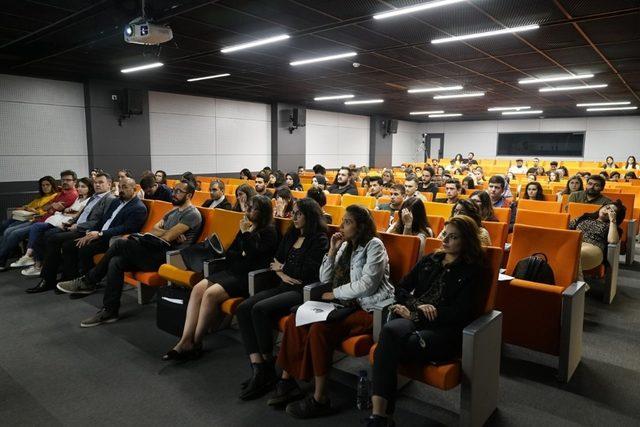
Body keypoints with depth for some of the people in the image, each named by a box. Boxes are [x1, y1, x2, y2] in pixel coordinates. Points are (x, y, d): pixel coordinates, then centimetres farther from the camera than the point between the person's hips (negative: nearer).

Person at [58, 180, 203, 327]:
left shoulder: (192, 214, -7)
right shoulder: (174, 211, 23)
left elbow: (167, 238, -14)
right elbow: (153, 230, 13)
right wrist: (171, 233, -5)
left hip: (168, 257, -9)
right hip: (156, 251, 9)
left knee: (120, 244, -19)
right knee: (116, 262, -14)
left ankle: (87, 282, -4)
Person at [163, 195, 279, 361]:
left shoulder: (270, 232, -3)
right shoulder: (247, 227, 19)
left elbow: (255, 256, -16)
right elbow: (229, 252, 20)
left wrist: (246, 234, -11)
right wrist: (242, 255, 1)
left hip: (248, 278, -7)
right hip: (231, 271, 8)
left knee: (211, 294, -26)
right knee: (198, 289, -16)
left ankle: (195, 344, -13)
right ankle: (185, 341, -20)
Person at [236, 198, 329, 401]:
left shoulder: (320, 240, -4)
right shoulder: (291, 235, 19)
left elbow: (308, 272, -13)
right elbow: (275, 260, 18)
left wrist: (283, 268, 0)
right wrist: (283, 275, -4)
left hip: (303, 291, -8)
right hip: (285, 286, 8)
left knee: (260, 309, -29)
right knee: (243, 309, -16)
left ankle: (268, 369, -13)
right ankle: (258, 368, -20)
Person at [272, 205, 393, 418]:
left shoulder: (374, 245, -9)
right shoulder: (345, 245, 13)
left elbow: (367, 285, -20)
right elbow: (324, 279, 11)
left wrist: (334, 293, -9)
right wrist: (332, 251, -2)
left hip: (369, 309, -8)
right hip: (346, 304, 8)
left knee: (319, 330, -29)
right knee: (296, 319, -8)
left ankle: (320, 399, -16)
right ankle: (288, 380, 0)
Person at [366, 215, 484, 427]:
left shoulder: (471, 272, 5)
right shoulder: (430, 260, 20)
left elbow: (459, 313, -6)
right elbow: (400, 288, 18)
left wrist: (416, 316, -9)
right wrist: (418, 305, -3)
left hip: (445, 331, -4)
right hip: (416, 319, 4)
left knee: (387, 346, -32)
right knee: (390, 330, -34)